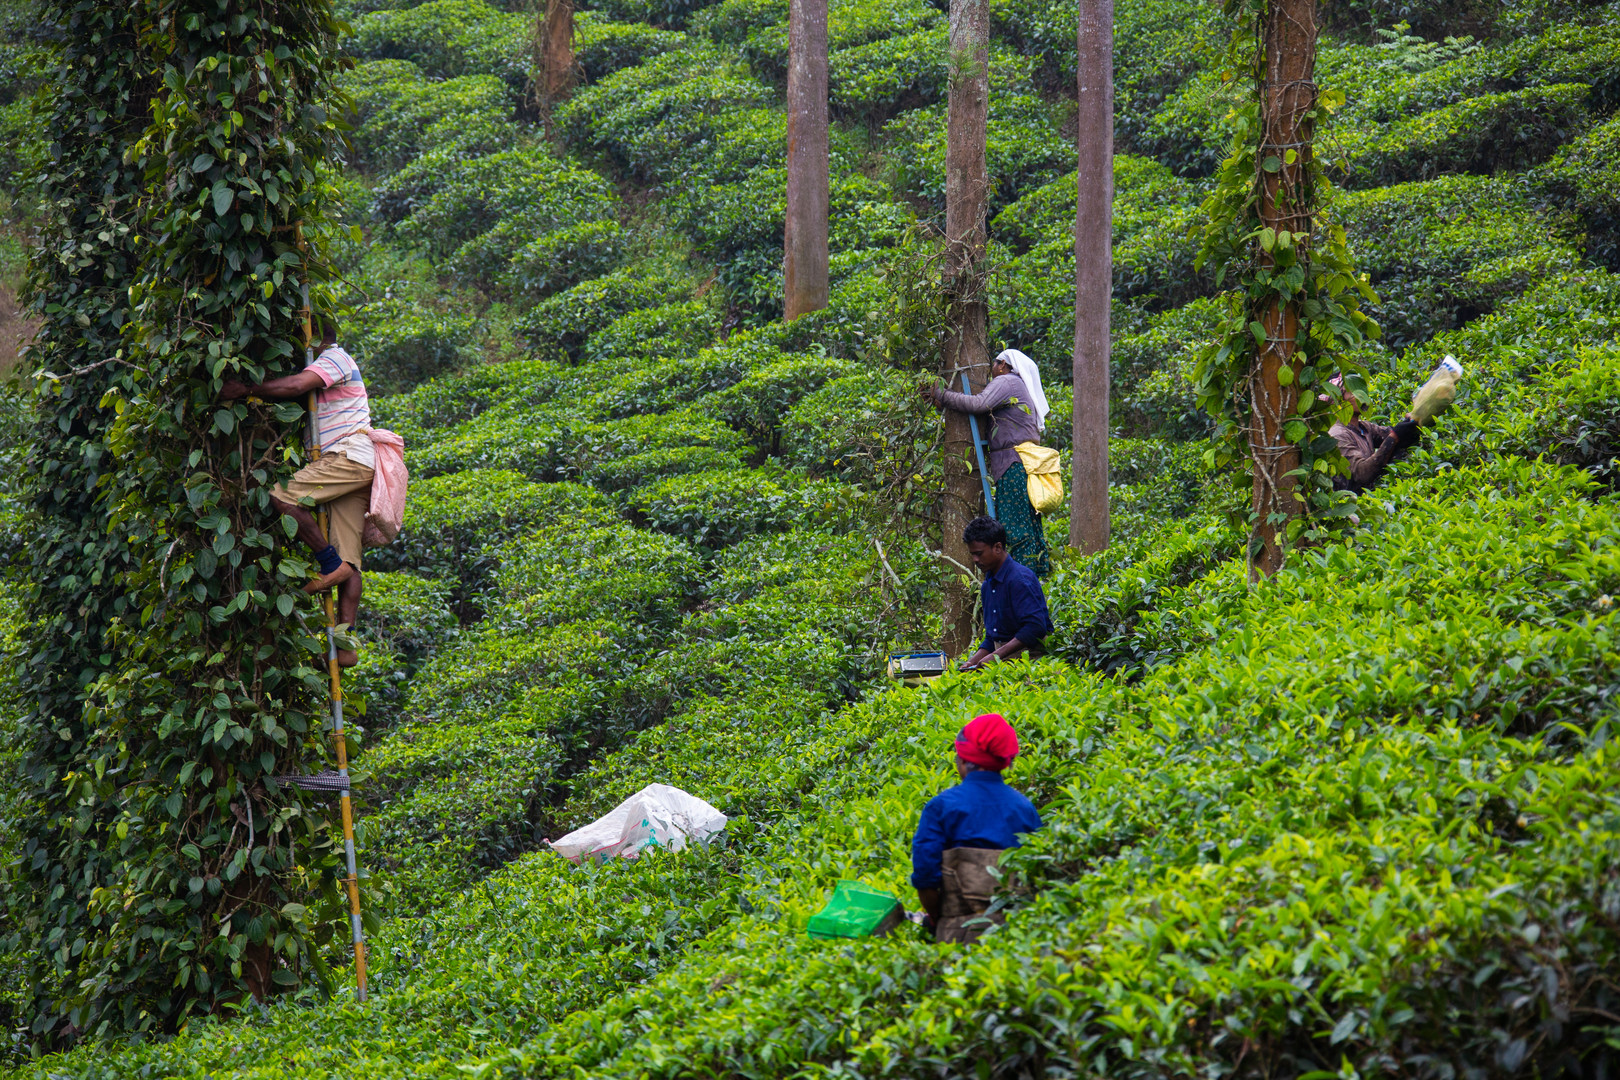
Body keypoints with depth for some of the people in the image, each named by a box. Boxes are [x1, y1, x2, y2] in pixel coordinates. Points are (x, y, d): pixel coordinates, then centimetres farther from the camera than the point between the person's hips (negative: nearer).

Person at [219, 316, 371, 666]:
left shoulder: (335, 358, -1)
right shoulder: (338, 364, 31)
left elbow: (295, 386, -17)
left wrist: (246, 389, -13)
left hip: (348, 457, -10)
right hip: (356, 467, 10)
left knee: (282, 496, -21)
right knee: (348, 559, 0)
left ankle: (331, 564, -16)